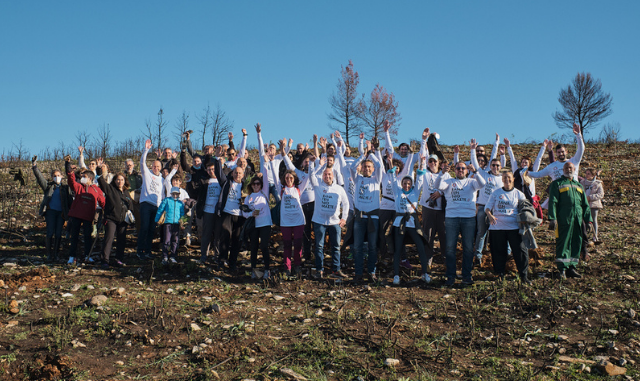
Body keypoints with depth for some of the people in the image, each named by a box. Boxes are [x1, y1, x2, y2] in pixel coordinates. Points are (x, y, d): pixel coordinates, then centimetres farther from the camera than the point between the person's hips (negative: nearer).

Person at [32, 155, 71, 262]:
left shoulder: (65, 187, 10)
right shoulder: (48, 186, 9)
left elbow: (70, 200, 9)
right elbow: (40, 178, -3)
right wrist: (35, 167, -15)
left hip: (61, 212, 1)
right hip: (50, 211, -1)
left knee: (58, 233, 1)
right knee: (50, 232, -6)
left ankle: (55, 254, 11)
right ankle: (49, 254, 3)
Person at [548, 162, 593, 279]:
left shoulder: (578, 185, 23)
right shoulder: (557, 184, 7)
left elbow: (585, 204, 22)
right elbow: (553, 202, -3)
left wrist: (588, 220, 12)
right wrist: (552, 218, -14)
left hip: (578, 219, 5)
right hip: (563, 220, -5)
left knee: (576, 243, 5)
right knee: (563, 243, -5)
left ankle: (571, 267, 13)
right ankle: (563, 268, -1)